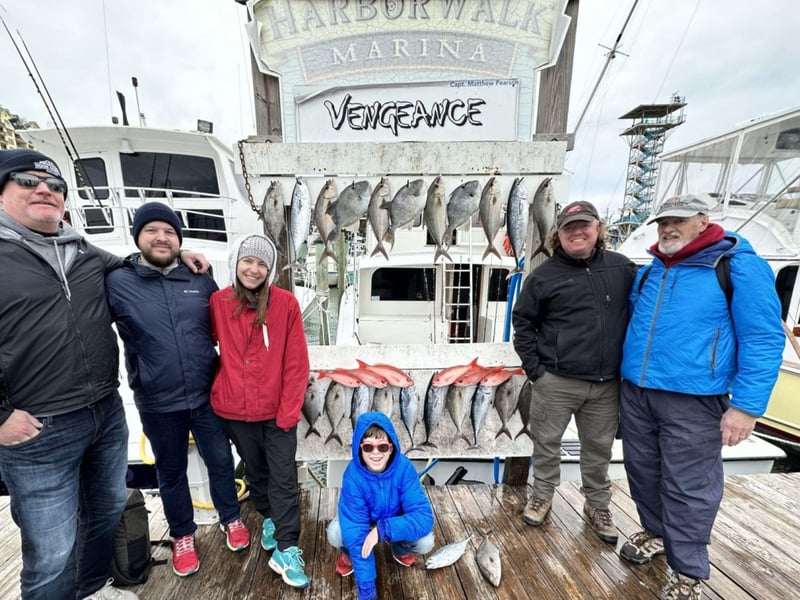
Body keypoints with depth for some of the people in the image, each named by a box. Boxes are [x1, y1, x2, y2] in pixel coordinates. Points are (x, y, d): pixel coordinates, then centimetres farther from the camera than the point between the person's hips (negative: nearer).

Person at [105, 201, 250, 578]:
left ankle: (230, 518, 43)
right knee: (171, 472, 20)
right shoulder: (116, 283, -7)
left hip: (207, 395, 1)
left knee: (221, 461, 17)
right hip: (157, 404, -1)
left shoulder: (200, 280, -1)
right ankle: (182, 535, 45)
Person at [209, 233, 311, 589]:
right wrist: (217, 392, 2)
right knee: (255, 472, 22)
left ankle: (286, 551, 22)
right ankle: (269, 519, 47)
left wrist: (288, 411, -11)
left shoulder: (286, 304, -11)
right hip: (235, 410, 3)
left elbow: (296, 364, -10)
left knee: (283, 478, 6)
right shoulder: (218, 302, -5)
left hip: (277, 410, -2)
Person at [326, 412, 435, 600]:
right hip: (363, 521, 0)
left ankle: (401, 550, 11)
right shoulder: (353, 475, -35)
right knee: (335, 534, -29)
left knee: (425, 542, -26)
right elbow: (357, 535, -33)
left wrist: (382, 530, -43)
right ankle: (349, 554, 8)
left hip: (395, 521, 1)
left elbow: (424, 517, -35)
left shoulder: (404, 467, -33)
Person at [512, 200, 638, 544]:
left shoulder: (621, 268, 3)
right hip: (555, 381, -2)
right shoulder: (545, 275, -5)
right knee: (546, 442, 12)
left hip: (606, 383, 3)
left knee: (599, 448, 18)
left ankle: (597, 506, 40)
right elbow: (522, 321, 0)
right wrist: (533, 367, -4)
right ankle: (542, 495, 35)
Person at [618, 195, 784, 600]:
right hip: (635, 393, 6)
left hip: (692, 401, -5)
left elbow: (763, 340, -10)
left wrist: (746, 404, -14)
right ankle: (656, 532, 42)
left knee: (687, 488, 6)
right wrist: (625, 378, 16)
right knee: (643, 472, 19)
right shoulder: (650, 272, 10)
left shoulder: (739, 266, -7)